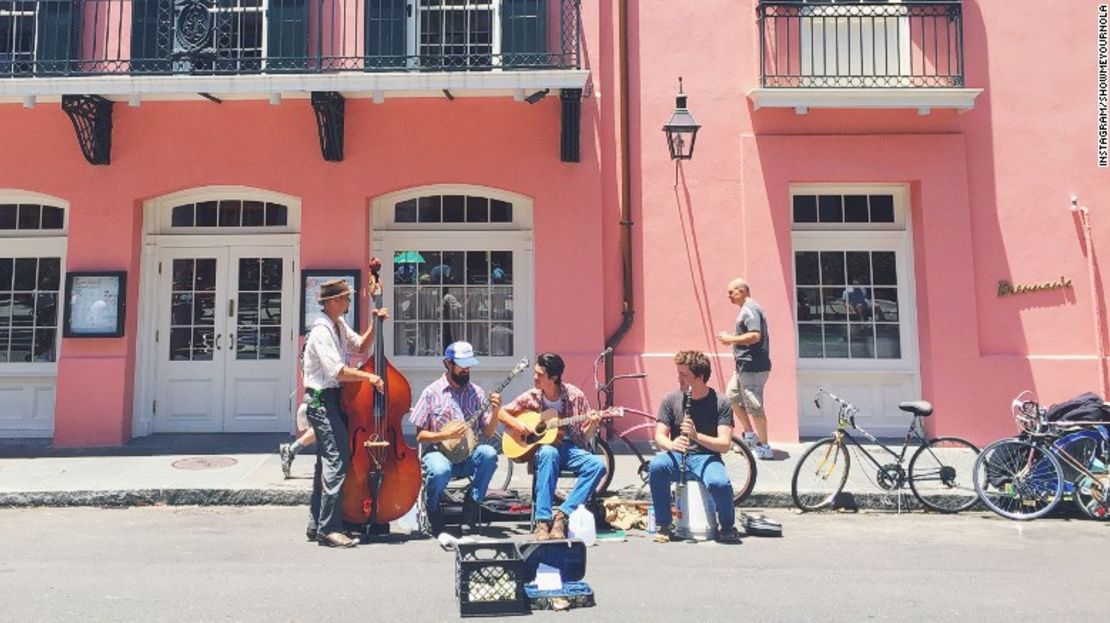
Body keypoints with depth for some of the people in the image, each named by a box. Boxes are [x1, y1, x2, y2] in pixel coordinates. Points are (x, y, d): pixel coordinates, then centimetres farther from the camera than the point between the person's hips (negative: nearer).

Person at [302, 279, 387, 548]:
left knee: (326, 462, 14)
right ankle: (329, 528, -11)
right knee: (337, 460, -14)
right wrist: (369, 377, -18)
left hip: (330, 399, 10)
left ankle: (316, 525, 23)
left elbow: (360, 346, 21)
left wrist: (375, 324, 8)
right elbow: (337, 371, -24)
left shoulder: (339, 325, 12)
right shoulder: (322, 331, -17)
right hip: (322, 400, -10)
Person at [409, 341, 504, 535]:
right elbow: (420, 436, -1)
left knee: (489, 453, -30)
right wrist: (446, 435, -17)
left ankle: (471, 504, -8)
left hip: (468, 456, 2)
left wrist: (494, 412, -13)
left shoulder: (477, 393, 7)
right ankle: (431, 510, -2)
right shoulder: (432, 392, 0)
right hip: (439, 453, -2)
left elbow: (488, 434, 5)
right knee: (440, 470, -36)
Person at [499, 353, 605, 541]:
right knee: (549, 453, -37)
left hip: (570, 448, 1)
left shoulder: (575, 396, -3)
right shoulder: (532, 396, 0)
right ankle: (543, 520, -35)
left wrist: (593, 425, -20)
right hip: (542, 447, -1)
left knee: (598, 465, -28)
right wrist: (517, 425, -7)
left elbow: (585, 436, 1)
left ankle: (562, 514, -27)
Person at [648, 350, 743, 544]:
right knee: (656, 466, -32)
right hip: (677, 456, 2)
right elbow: (659, 437, -1)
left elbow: (725, 444, -12)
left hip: (707, 458, -2)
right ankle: (664, 525, -14)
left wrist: (696, 436, -29)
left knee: (719, 483, -35)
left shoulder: (720, 403, -4)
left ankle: (727, 526, -2)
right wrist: (671, 445, -26)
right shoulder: (671, 399, 2)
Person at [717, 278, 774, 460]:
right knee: (732, 396, 18)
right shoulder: (747, 309, 17)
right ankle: (750, 435, 24)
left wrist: (730, 339, -18)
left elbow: (755, 336, -27)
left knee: (754, 406, -4)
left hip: (753, 367, -11)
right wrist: (732, 339, 11)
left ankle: (765, 447, 6)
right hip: (745, 366, 11)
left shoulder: (749, 309, -16)